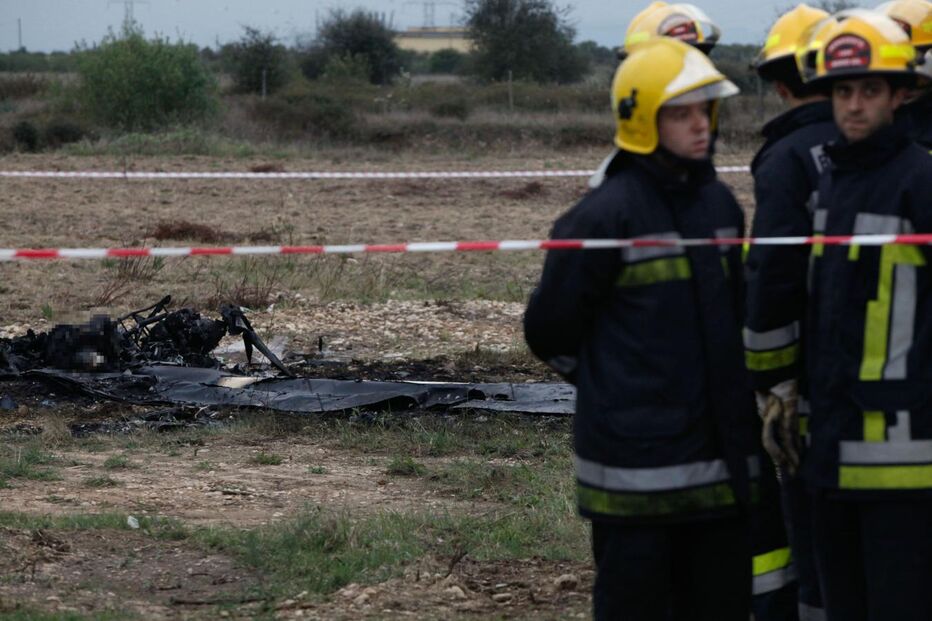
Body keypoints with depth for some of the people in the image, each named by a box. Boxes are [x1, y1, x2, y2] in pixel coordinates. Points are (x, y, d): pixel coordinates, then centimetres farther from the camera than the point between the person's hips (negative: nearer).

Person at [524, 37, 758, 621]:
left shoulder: (720, 204, 10)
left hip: (722, 462, 7)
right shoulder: (606, 215, -12)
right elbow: (550, 331, -3)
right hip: (638, 465, -7)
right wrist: (612, 390, 8)